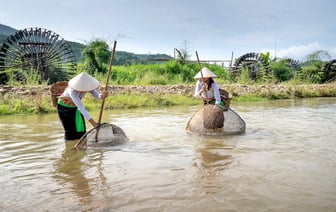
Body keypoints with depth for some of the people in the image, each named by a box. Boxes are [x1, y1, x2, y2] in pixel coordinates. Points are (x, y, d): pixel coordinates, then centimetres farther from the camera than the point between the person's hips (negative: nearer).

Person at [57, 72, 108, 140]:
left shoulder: (87, 84, -24)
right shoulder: (72, 91, -40)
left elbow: (97, 95, -28)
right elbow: (80, 107, -44)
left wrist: (102, 96, -53)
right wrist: (92, 121, -48)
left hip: (75, 107, 5)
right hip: (64, 107, -5)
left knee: (81, 129, 1)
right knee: (70, 131, -6)